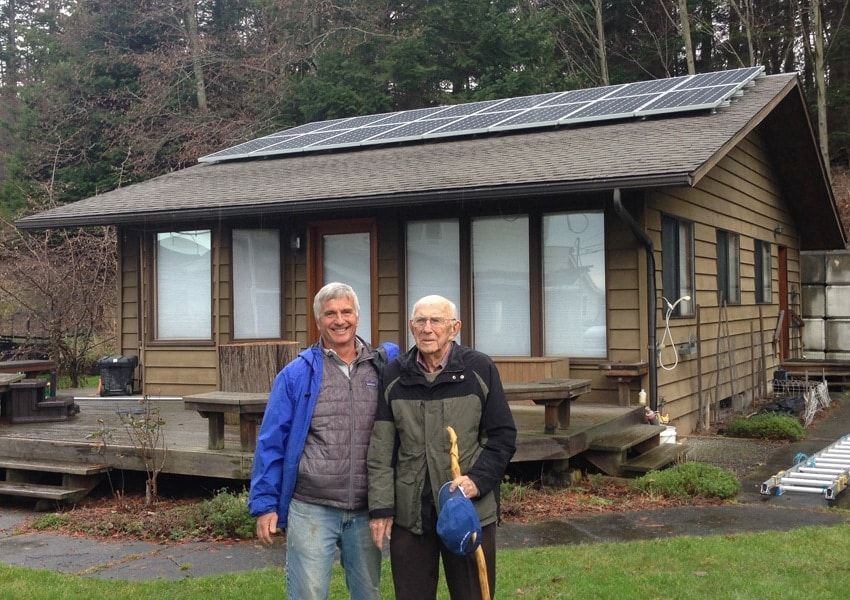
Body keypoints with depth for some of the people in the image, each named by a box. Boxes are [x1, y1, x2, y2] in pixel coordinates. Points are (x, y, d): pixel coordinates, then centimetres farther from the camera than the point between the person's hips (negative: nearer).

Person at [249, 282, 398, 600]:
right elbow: (271, 442, -2)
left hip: (366, 511, 3)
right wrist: (264, 504, -5)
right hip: (311, 510, -2)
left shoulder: (382, 368, 3)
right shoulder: (297, 374, -3)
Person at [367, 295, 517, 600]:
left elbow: (503, 436, 0)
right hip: (409, 514, 2)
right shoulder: (394, 375, 3)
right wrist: (380, 507, -1)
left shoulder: (480, 369, -3)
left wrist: (478, 478, -14)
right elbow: (381, 449, 3)